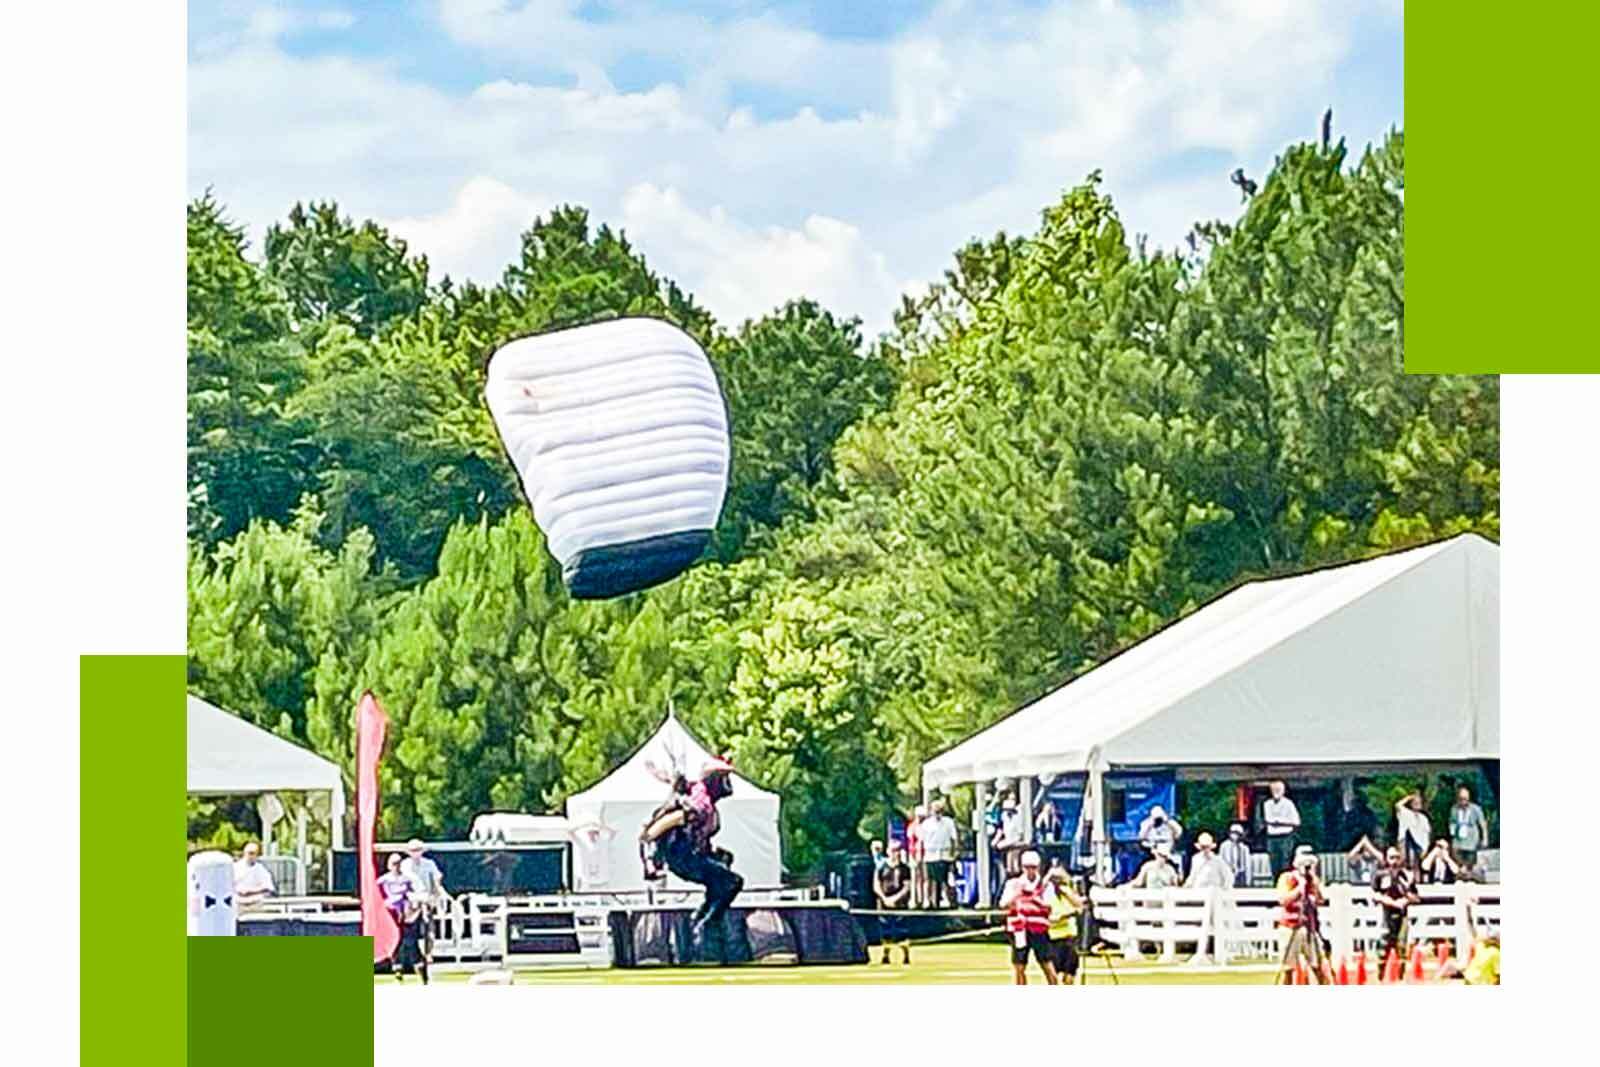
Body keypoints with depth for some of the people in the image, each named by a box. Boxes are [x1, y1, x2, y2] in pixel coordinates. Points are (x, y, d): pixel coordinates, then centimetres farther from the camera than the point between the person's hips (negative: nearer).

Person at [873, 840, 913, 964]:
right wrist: (885, 898, -9)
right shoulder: (882, 867, 6)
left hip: (899, 903, -2)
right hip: (884, 902, 2)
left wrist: (895, 898, -14)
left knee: (900, 931, -9)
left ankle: (906, 955, -4)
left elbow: (907, 887, -2)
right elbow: (876, 886, 5)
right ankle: (885, 955, 13)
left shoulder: (905, 868, 2)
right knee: (885, 931, 3)